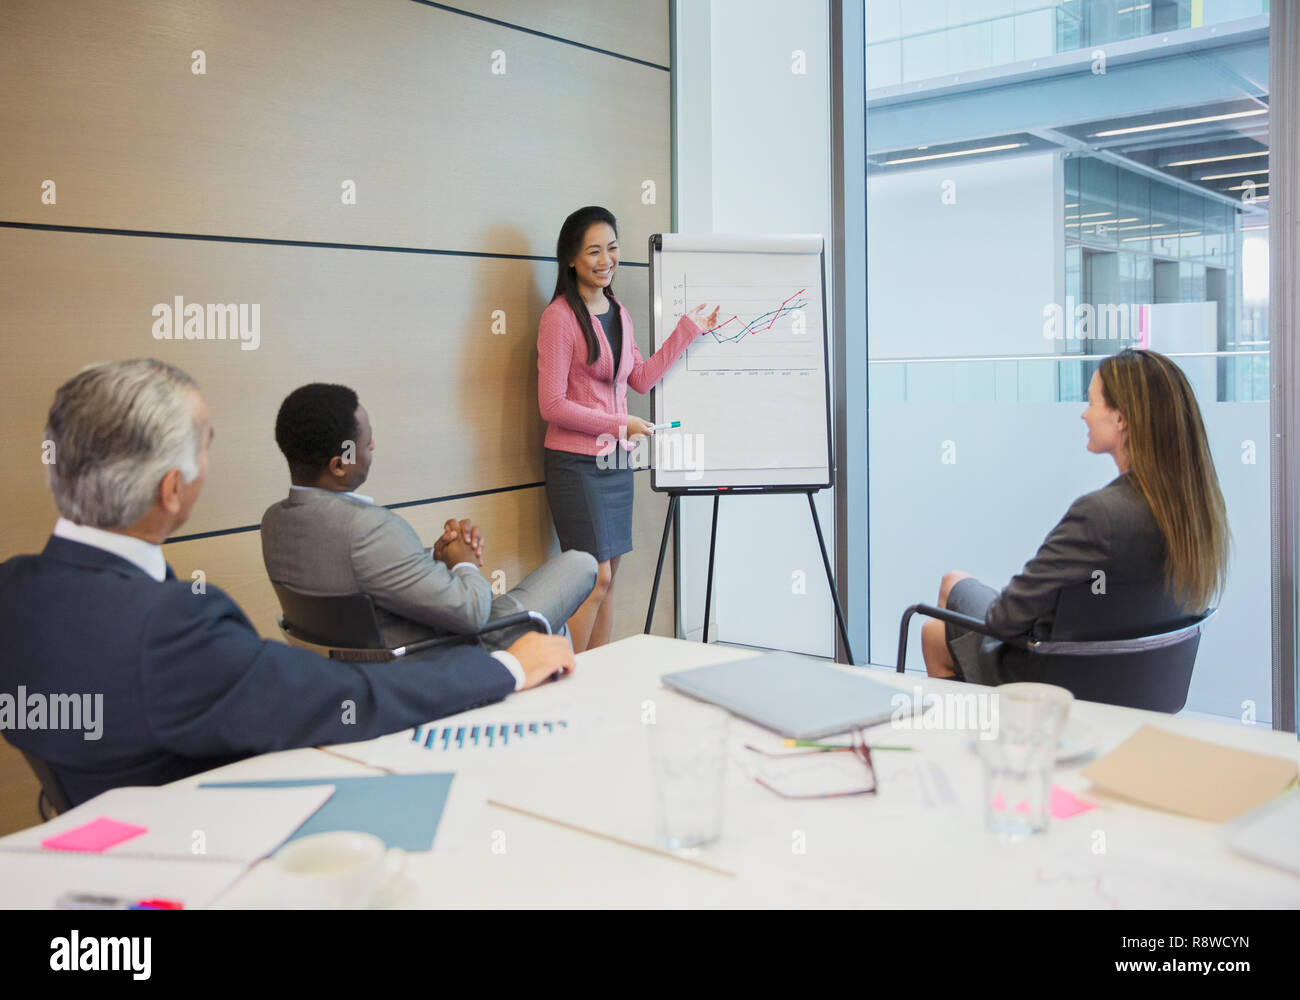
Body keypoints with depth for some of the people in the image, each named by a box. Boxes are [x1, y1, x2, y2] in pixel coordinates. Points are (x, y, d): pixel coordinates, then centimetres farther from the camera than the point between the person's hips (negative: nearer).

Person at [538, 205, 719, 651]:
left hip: (616, 463, 8)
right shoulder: (560, 316, -12)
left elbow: (641, 378, 19)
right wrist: (620, 425, -13)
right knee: (595, 579, -7)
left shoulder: (617, 313, 12)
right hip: (576, 464, -8)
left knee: (608, 578, 10)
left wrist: (687, 330, 17)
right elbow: (552, 405, -15)